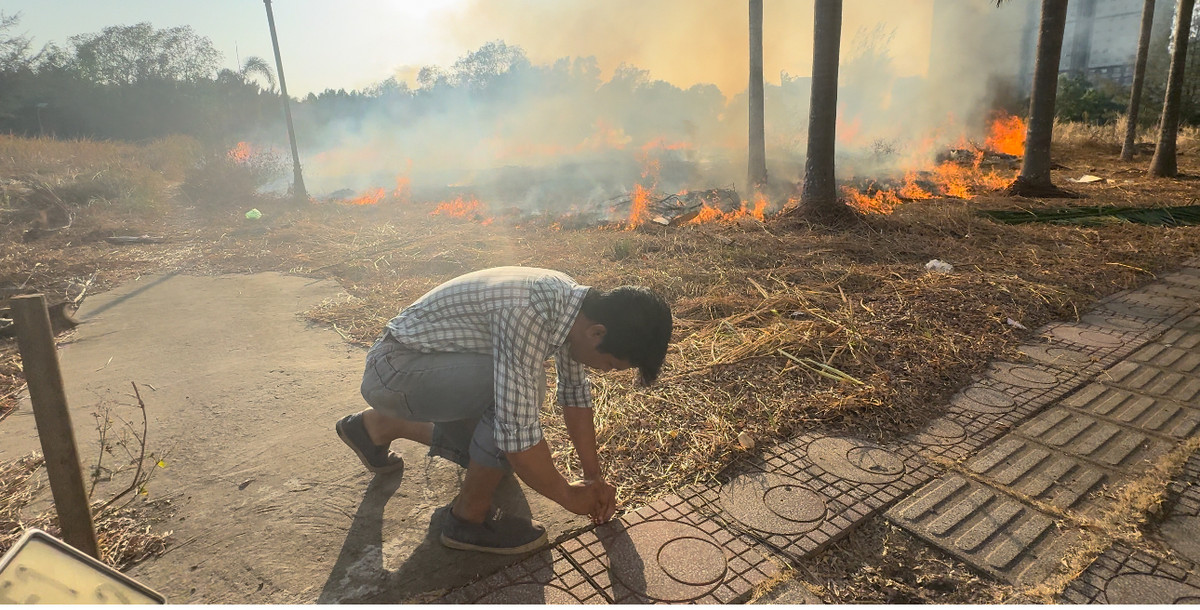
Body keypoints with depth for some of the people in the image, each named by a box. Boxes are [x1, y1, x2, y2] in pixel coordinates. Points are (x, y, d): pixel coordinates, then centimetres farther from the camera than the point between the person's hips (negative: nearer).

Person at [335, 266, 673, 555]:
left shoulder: (575, 300, -8)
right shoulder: (528, 315, -35)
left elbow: (575, 392, 6)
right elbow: (518, 436, -33)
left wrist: (595, 475, 8)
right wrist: (568, 495, -15)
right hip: (393, 369, -9)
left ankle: (379, 426, 31)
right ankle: (469, 518, -8)